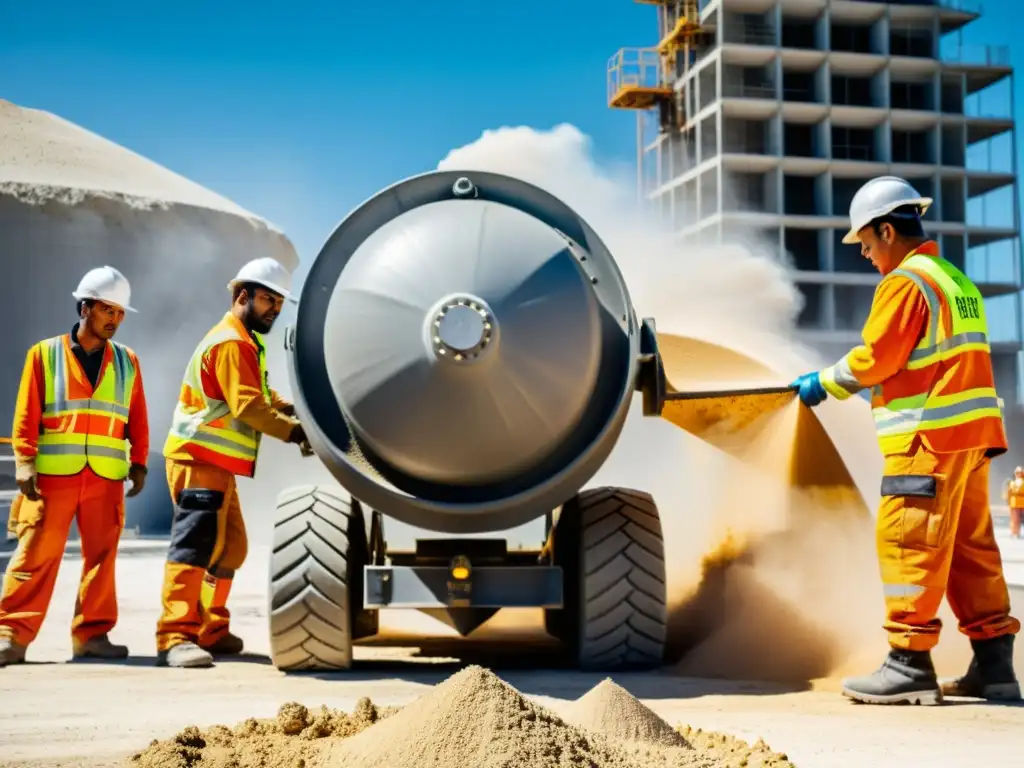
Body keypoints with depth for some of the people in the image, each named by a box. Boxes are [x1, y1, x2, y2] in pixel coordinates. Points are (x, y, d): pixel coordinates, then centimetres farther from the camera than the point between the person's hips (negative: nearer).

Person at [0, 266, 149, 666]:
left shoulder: (126, 361, 14)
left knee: (102, 555, 3)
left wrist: (138, 462, 5)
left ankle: (91, 633, 12)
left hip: (107, 478, 3)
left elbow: (137, 419, 13)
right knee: (37, 554, -4)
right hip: (52, 474, -3)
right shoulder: (45, 354, 6)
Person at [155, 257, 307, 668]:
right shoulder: (230, 342, -13)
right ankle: (174, 638, -18)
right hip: (199, 460, -11)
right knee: (194, 546, -15)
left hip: (217, 464, 11)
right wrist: (293, 431, -22)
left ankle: (210, 631, 22)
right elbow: (247, 405, -23)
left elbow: (262, 395, 22)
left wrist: (291, 410, 3)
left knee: (230, 548, 15)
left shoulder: (245, 342, 21)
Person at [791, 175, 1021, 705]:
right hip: (972, 431, 9)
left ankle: (909, 665, -5)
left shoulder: (905, 281, -10)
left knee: (907, 543, -6)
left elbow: (873, 358, -12)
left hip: (929, 435, -9)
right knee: (970, 546, 11)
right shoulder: (957, 280, 18)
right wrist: (875, 384, 19)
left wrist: (824, 384, 2)